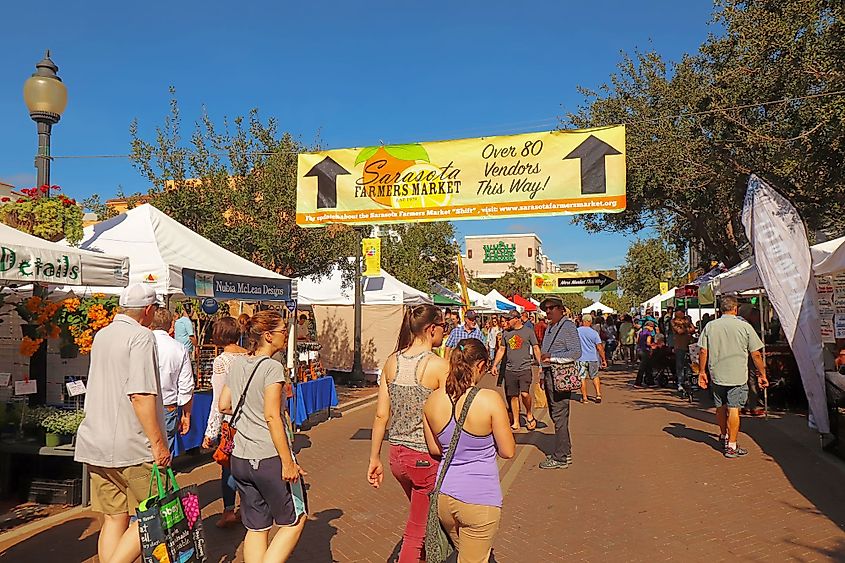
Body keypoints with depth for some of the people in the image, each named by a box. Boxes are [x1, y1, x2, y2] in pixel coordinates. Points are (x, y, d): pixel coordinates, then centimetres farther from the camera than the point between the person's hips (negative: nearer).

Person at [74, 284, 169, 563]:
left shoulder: (101, 336, 13)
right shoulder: (141, 336, -13)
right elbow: (140, 395, -22)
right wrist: (158, 444, -18)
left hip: (95, 445, 8)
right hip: (132, 448, -8)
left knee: (113, 519, 12)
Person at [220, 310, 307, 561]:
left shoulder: (236, 363, 8)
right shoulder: (272, 367, -14)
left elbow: (224, 406, 14)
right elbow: (272, 417, -20)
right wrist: (288, 462, -18)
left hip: (240, 459, 7)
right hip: (270, 458, -7)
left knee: (256, 527, 15)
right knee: (294, 520, 10)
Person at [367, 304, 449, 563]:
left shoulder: (392, 361, 0)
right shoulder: (439, 365, -16)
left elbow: (381, 415, 2)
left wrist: (374, 459, 10)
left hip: (397, 454, 6)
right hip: (426, 457, -6)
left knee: (423, 515, 29)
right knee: (417, 533, 10)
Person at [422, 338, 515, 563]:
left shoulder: (432, 400, -4)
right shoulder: (490, 399, -18)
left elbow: (434, 449, 7)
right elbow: (507, 452, -9)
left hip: (444, 495, 5)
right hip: (479, 500, -5)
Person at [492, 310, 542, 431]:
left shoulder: (528, 331, 1)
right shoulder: (506, 333, 11)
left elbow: (536, 349, 3)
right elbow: (501, 350, 18)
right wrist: (495, 365, 12)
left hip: (525, 368, -4)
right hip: (510, 370, 4)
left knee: (525, 393, -18)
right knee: (513, 396, 6)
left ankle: (529, 413, 10)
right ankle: (516, 423, 15)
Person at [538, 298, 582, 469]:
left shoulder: (568, 326, -10)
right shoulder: (549, 328, 18)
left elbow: (576, 352, -18)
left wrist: (552, 357, -21)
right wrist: (543, 375, 20)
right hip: (550, 375, 9)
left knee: (559, 417, -6)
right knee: (555, 415, 15)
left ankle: (560, 458, 0)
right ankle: (565, 451, 26)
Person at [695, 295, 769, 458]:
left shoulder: (710, 326, 0)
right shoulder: (745, 326, -7)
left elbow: (703, 351, 0)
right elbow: (756, 354, -4)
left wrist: (701, 372, 9)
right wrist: (762, 374, 6)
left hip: (716, 375, 3)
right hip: (737, 377, -3)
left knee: (720, 407, 18)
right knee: (733, 409, -2)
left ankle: (723, 436, 38)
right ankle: (731, 446, -1)